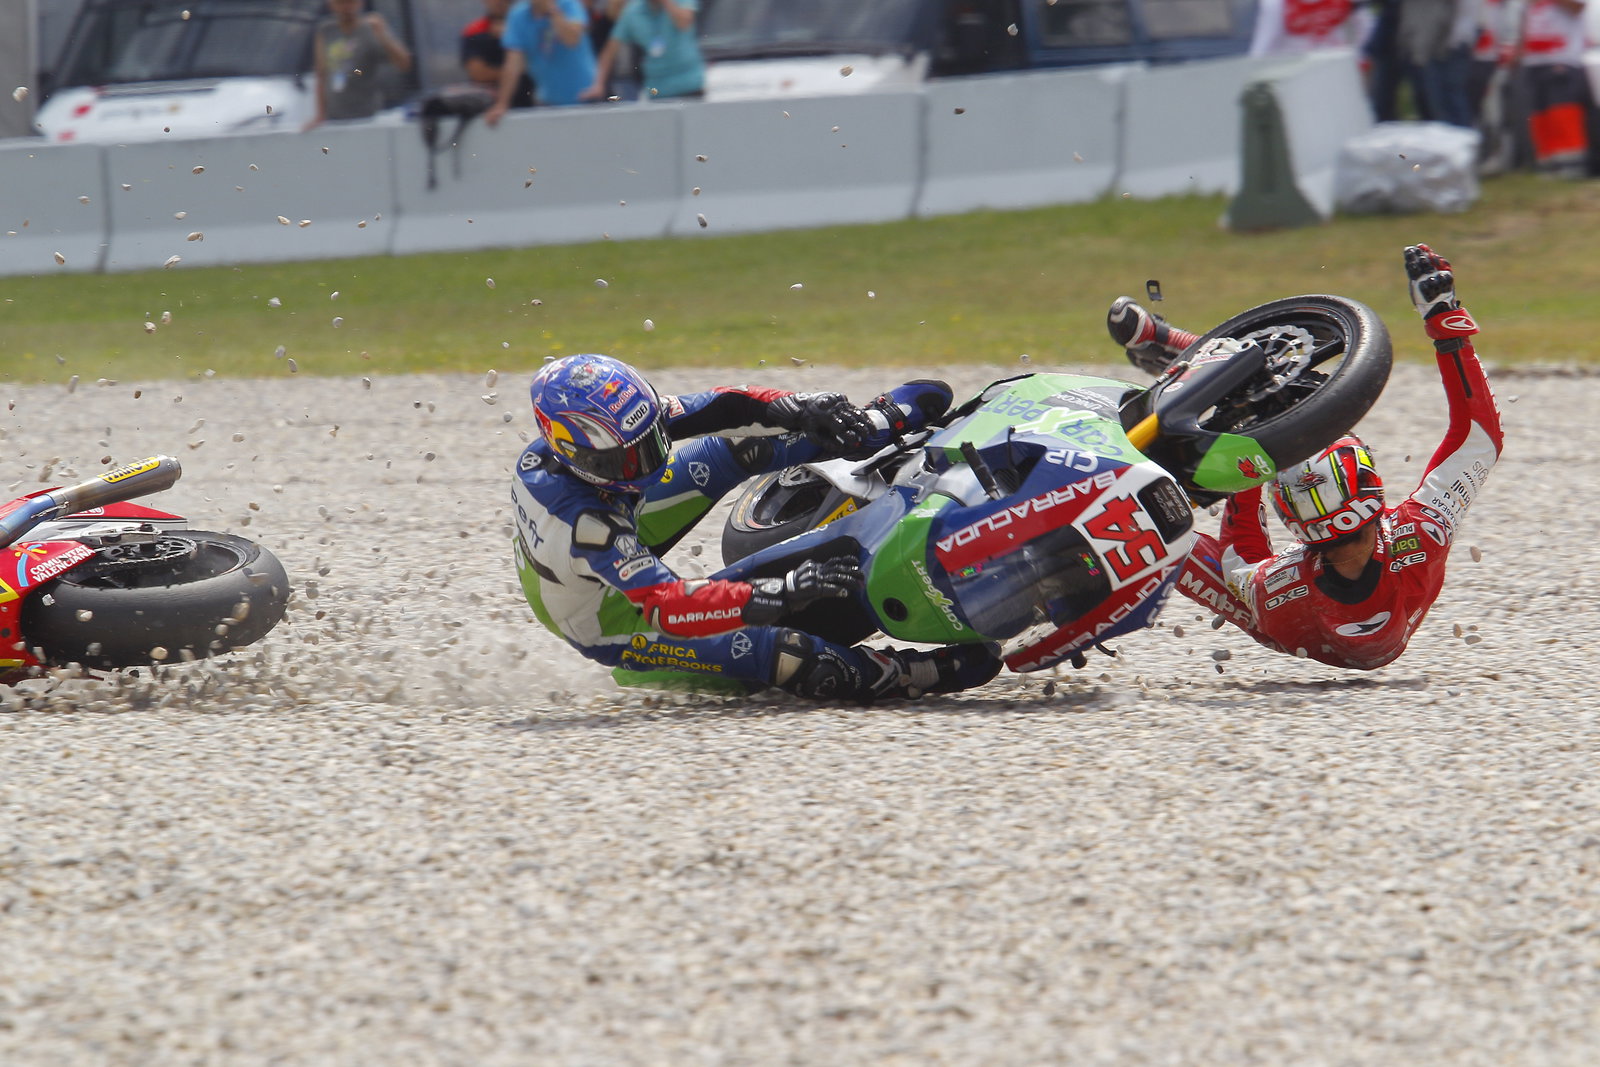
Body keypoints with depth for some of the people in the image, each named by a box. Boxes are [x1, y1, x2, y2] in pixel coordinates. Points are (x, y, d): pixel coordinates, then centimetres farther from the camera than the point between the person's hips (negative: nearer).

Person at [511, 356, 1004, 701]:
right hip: (611, 625, -8)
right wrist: (781, 594, -52)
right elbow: (665, 606, -45)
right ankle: (934, 673, -10)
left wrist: (797, 409, -30)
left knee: (740, 446, 1)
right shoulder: (581, 521, -42)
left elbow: (711, 410, -17)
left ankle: (884, 419, 15)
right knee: (787, 654, -25)